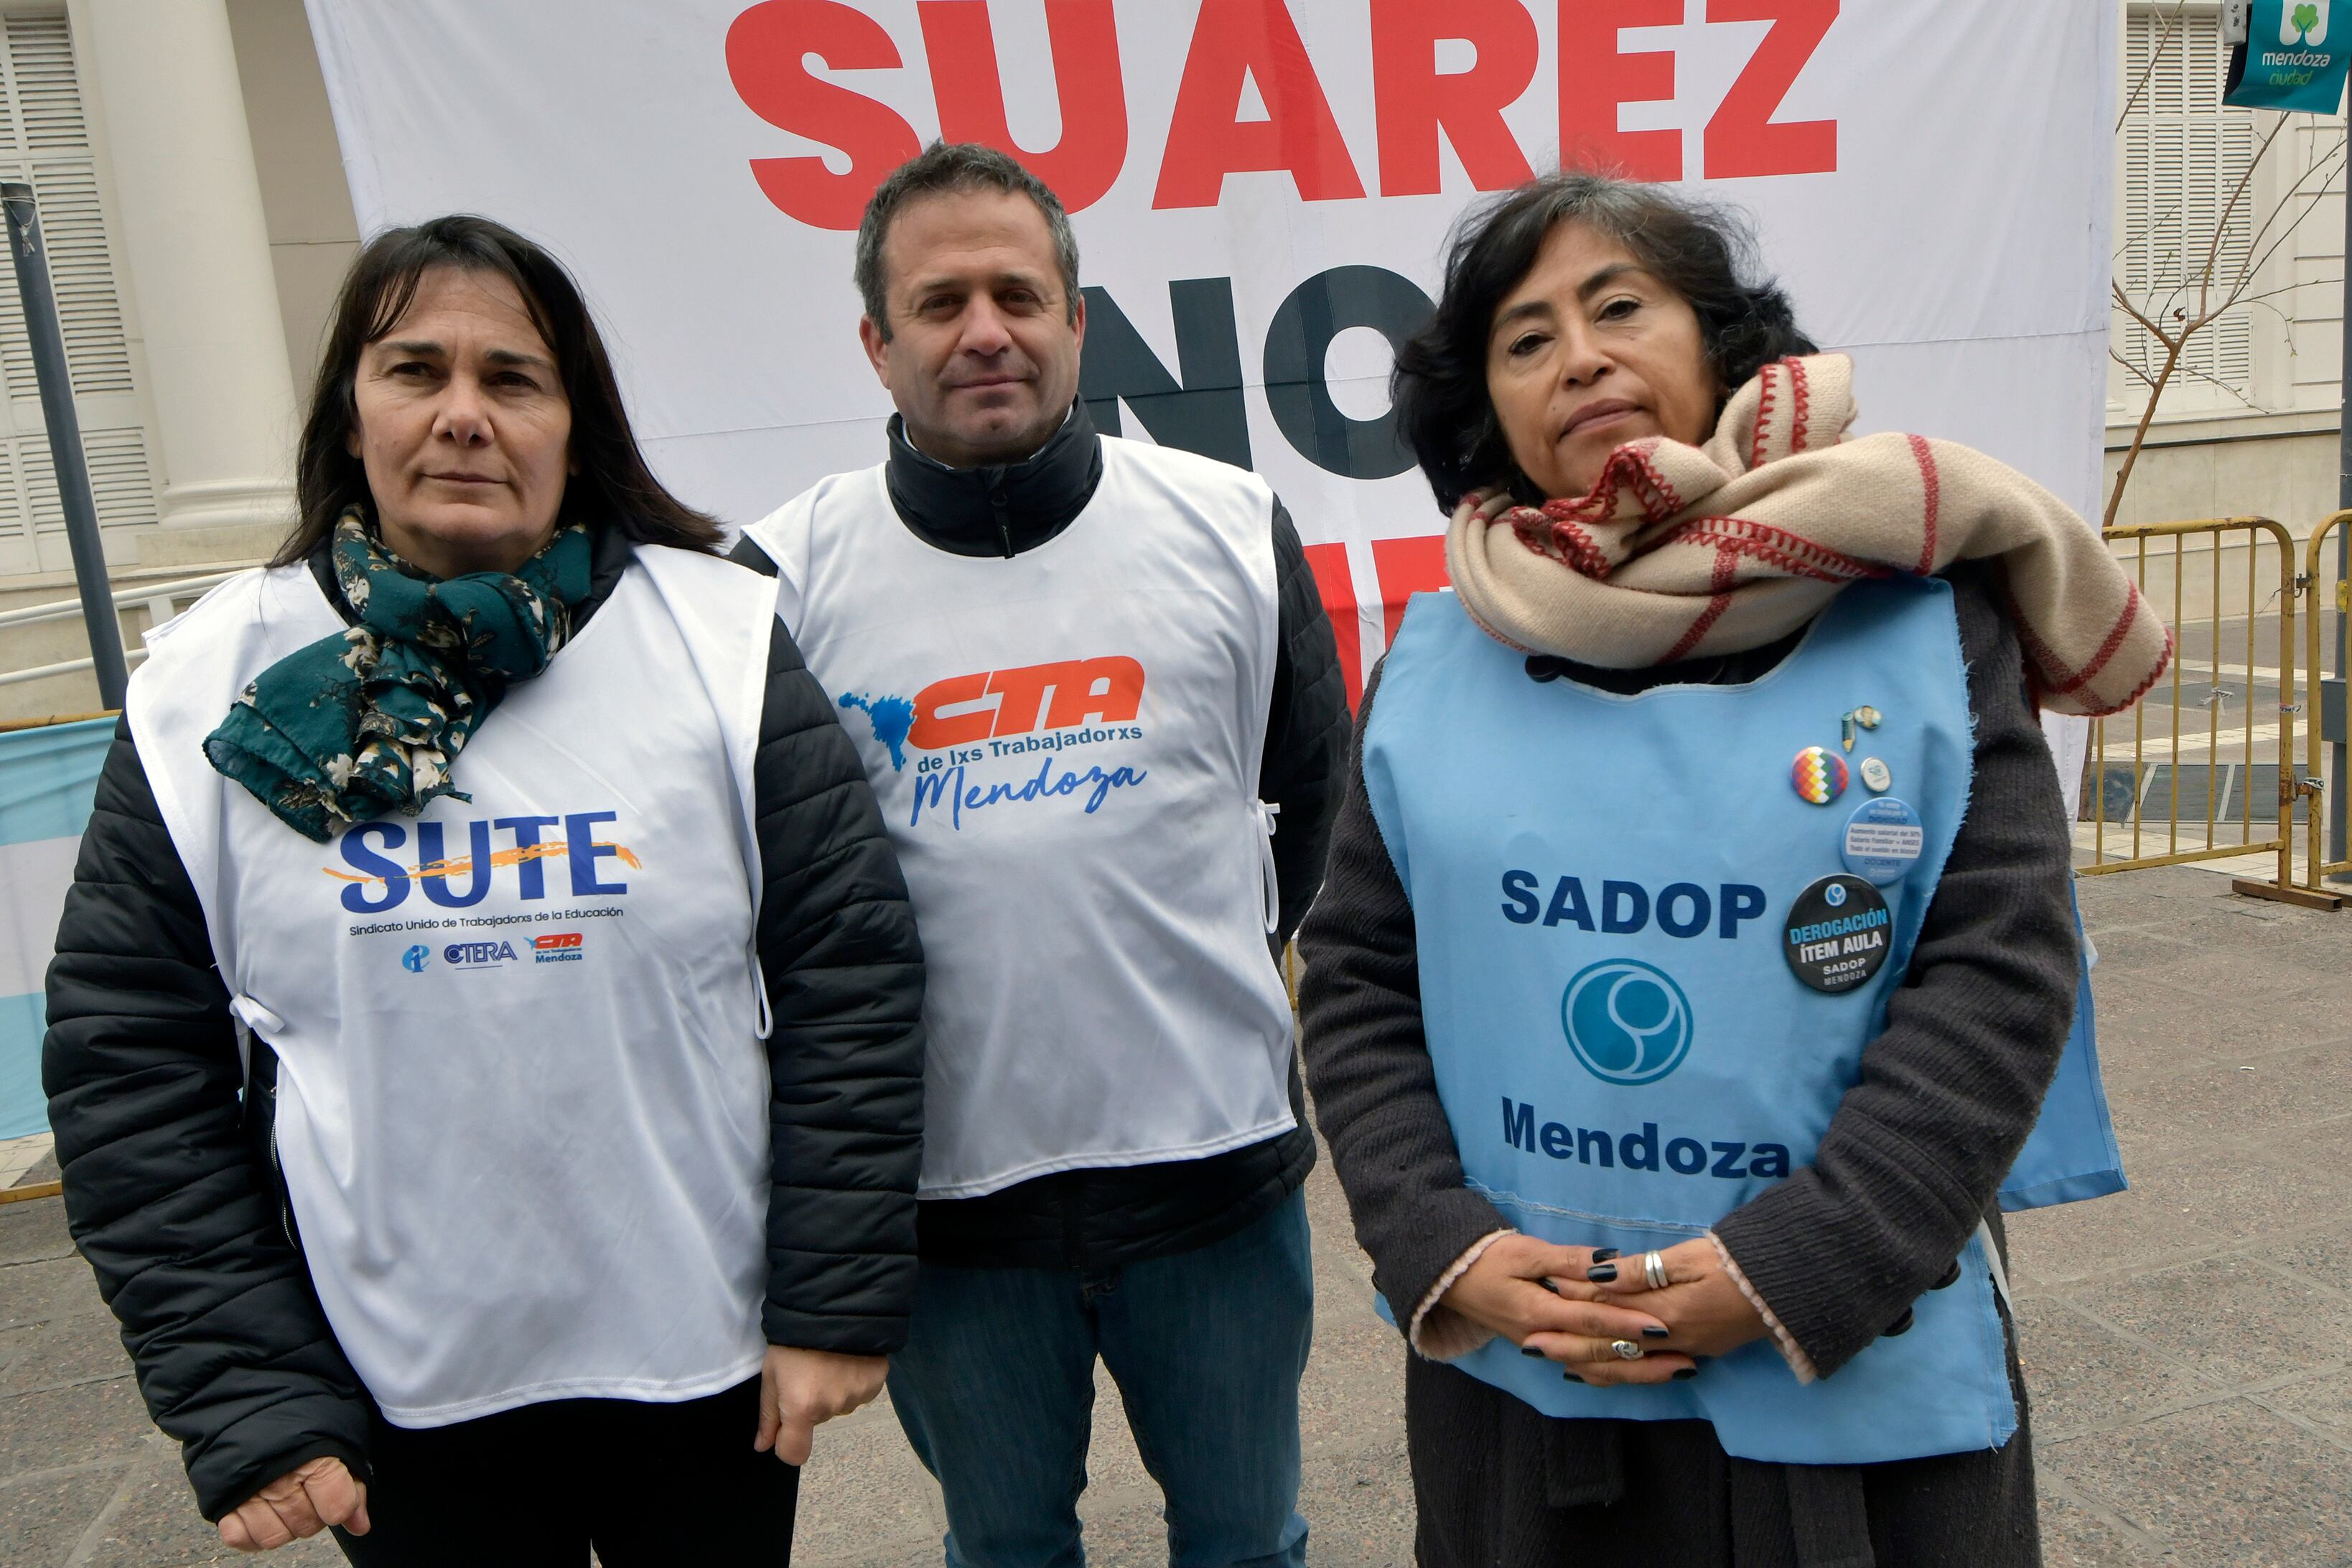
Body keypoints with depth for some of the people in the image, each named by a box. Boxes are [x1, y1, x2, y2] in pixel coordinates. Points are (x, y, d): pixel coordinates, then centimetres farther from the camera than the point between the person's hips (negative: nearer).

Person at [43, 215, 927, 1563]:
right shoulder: (213, 690, -3)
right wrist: (243, 1403, -4)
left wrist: (839, 1303, -8)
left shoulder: (721, 642, -8)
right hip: (402, 1400, 1)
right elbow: (132, 1061, -1)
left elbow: (850, 980, -8)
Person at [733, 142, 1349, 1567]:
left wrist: (1210, 953, 8)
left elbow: (1315, 793, 9)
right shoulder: (784, 575, -6)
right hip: (941, 1178, 0)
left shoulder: (1231, 527, -3)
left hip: (1215, 1147, 1)